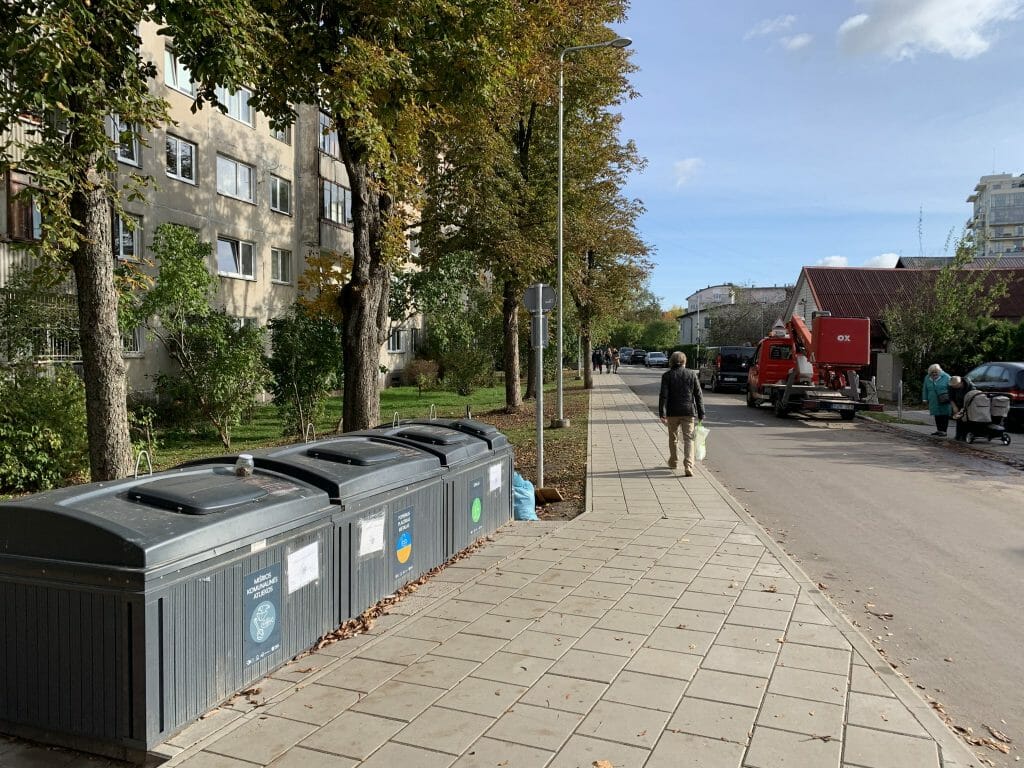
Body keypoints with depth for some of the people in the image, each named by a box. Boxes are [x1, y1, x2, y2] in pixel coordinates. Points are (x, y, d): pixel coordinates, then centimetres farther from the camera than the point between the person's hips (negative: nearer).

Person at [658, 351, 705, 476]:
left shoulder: (667, 375, -2)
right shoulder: (692, 374, 3)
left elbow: (663, 395, -10)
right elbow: (698, 395, 3)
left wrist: (662, 413, -11)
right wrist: (701, 414, 7)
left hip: (673, 412, 0)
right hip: (689, 411, 0)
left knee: (673, 437, 18)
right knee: (688, 439, -1)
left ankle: (673, 462, 34)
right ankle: (688, 466, -16)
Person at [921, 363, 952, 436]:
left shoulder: (946, 377, -6)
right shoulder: (927, 378, 7)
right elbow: (925, 389, 13)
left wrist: (950, 397, -10)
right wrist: (925, 399, 10)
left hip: (944, 402, -4)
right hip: (934, 402, 4)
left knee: (944, 416, -2)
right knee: (937, 416, 9)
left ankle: (943, 430, 2)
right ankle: (939, 430, 18)